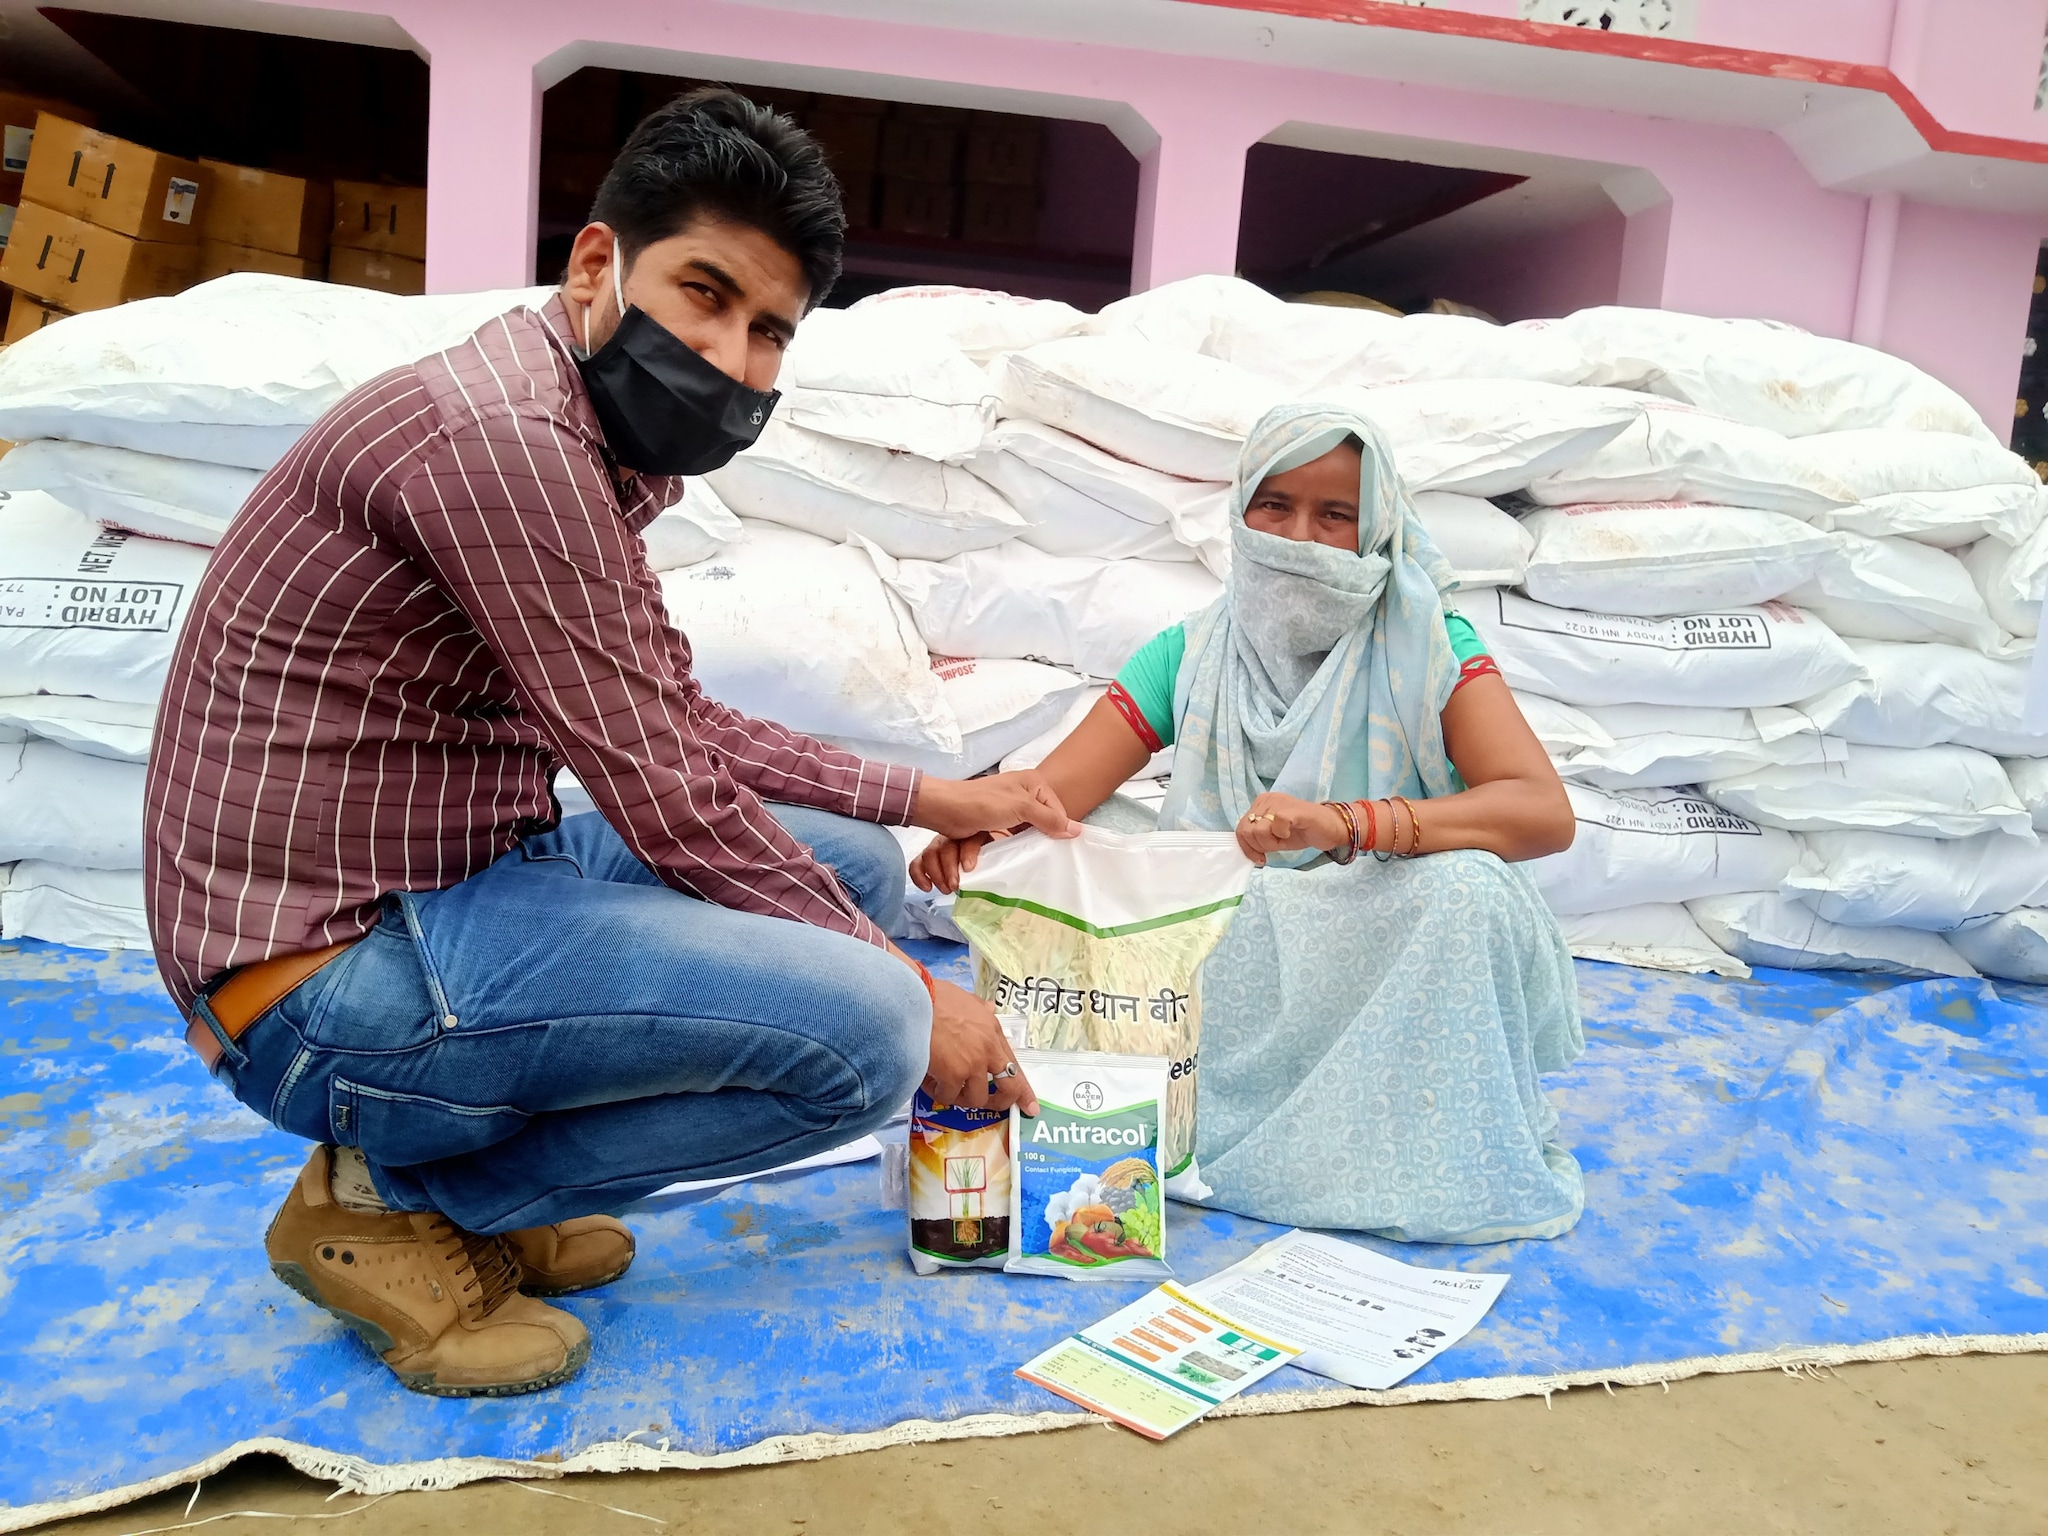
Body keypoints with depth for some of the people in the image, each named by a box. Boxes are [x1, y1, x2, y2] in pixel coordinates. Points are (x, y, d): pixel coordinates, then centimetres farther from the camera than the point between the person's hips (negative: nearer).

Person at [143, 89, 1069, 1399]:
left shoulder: (585, 450, 11)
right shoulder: (500, 432, -21)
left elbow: (680, 729, 17)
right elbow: (670, 808, -20)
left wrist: (927, 798, 12)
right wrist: (912, 993, -10)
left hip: (453, 890, 10)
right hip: (331, 982, -10)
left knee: (854, 862, 12)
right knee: (864, 1031, -22)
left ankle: (463, 1172, 9)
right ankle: (390, 1202, -2)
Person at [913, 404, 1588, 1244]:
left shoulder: (1425, 647, -5)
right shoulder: (1191, 653, 3)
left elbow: (1545, 812, -20)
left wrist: (1345, 823, -37)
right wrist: (973, 828, -31)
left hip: (1373, 960, -2)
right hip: (1223, 961, 2)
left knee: (1464, 883, -33)